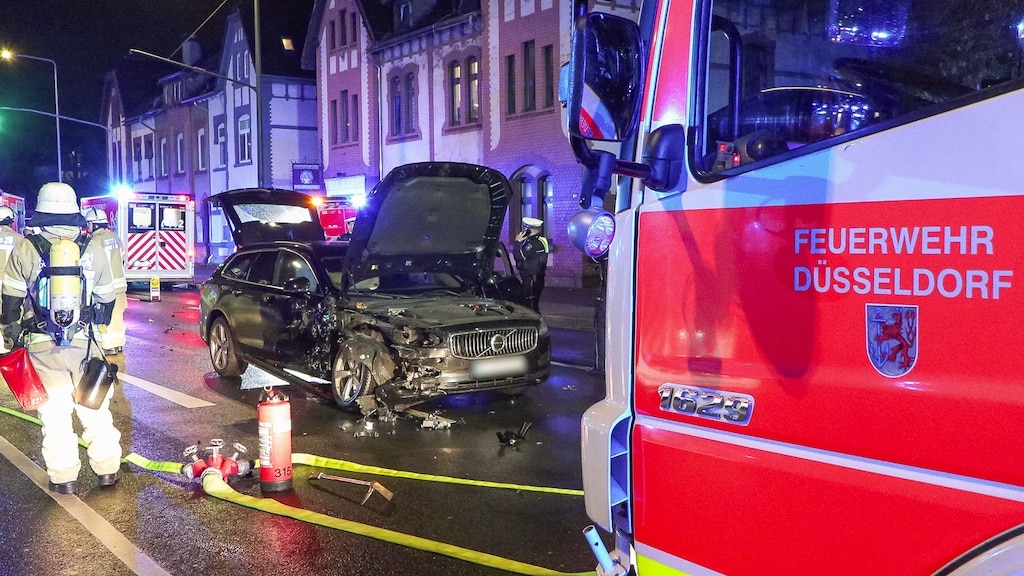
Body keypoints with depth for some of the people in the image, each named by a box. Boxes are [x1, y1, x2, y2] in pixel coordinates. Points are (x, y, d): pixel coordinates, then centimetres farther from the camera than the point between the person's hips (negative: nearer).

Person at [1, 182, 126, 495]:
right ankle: (106, 469, 19)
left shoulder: (26, 250, -5)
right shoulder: (92, 249, 0)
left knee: (55, 412, 6)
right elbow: (106, 299, 7)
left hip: (42, 346, -1)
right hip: (85, 342, 2)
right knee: (95, 407, 13)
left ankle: (64, 477, 11)